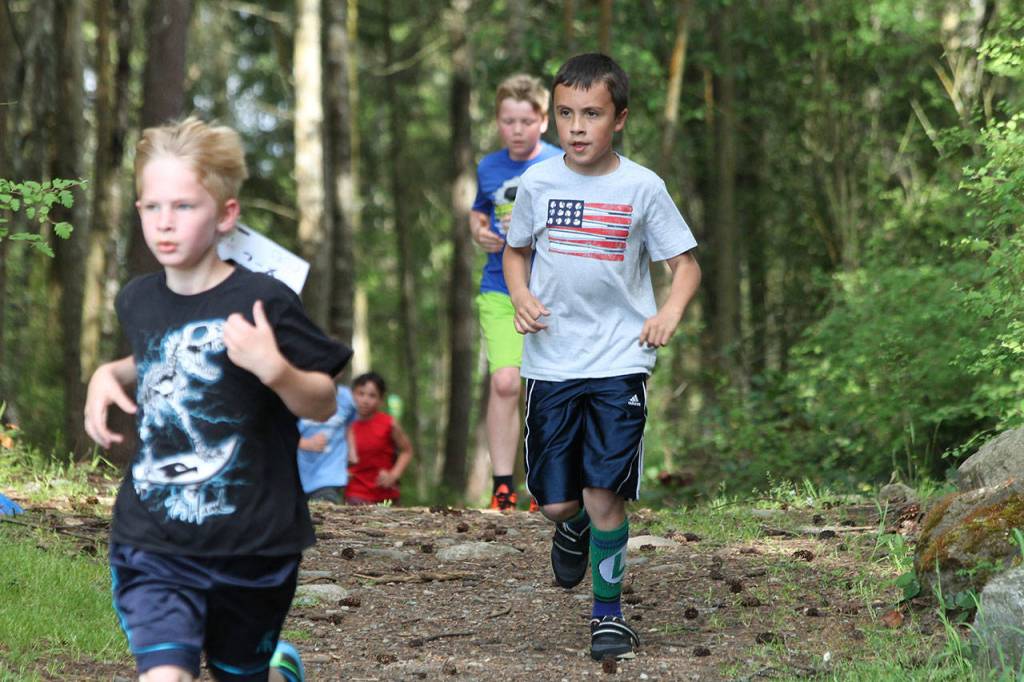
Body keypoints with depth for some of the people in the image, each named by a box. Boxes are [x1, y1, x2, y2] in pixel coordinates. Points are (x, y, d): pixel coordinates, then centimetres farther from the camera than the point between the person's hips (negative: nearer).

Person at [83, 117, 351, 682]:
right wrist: (109, 375, 5)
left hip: (251, 548, -2)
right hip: (153, 545, 2)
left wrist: (273, 369, -26)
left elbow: (322, 405, -8)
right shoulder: (137, 301, 2)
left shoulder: (262, 302, -14)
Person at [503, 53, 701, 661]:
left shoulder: (642, 187, -4)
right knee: (558, 501, 3)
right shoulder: (539, 183, 2)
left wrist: (670, 312, -16)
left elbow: (686, 263, 3)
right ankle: (574, 527, 41)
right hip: (551, 359, 2)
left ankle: (609, 610, 11)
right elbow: (517, 251, 17)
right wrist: (521, 296, -3)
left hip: (620, 361, -2)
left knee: (603, 494, -9)